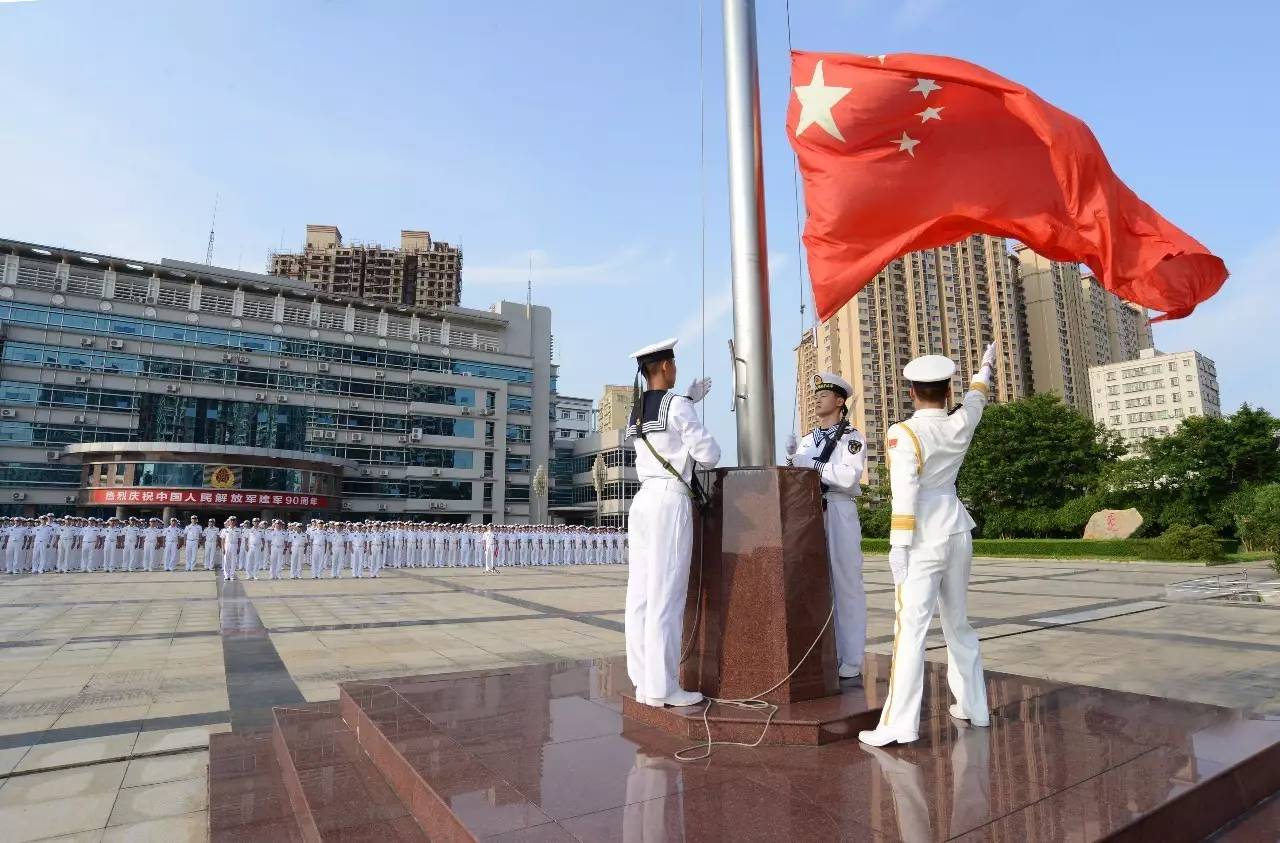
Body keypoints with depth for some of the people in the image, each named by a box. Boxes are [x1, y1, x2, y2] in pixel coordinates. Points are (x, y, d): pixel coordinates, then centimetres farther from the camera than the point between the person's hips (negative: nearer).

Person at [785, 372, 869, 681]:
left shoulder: (852, 437, -1)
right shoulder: (807, 439, 17)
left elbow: (849, 476, -16)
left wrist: (811, 464, -14)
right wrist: (792, 456, -4)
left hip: (839, 513, -5)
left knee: (846, 585, 0)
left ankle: (851, 660, 10)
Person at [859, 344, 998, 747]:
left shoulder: (903, 434, -14)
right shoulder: (959, 427, 4)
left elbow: (905, 493, -19)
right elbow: (974, 400, 25)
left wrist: (899, 546, -16)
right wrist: (985, 368, 44)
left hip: (925, 539, -7)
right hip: (958, 532, 7)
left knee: (911, 628, -9)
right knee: (958, 623, 19)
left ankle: (900, 724, -9)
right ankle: (974, 706, 29)